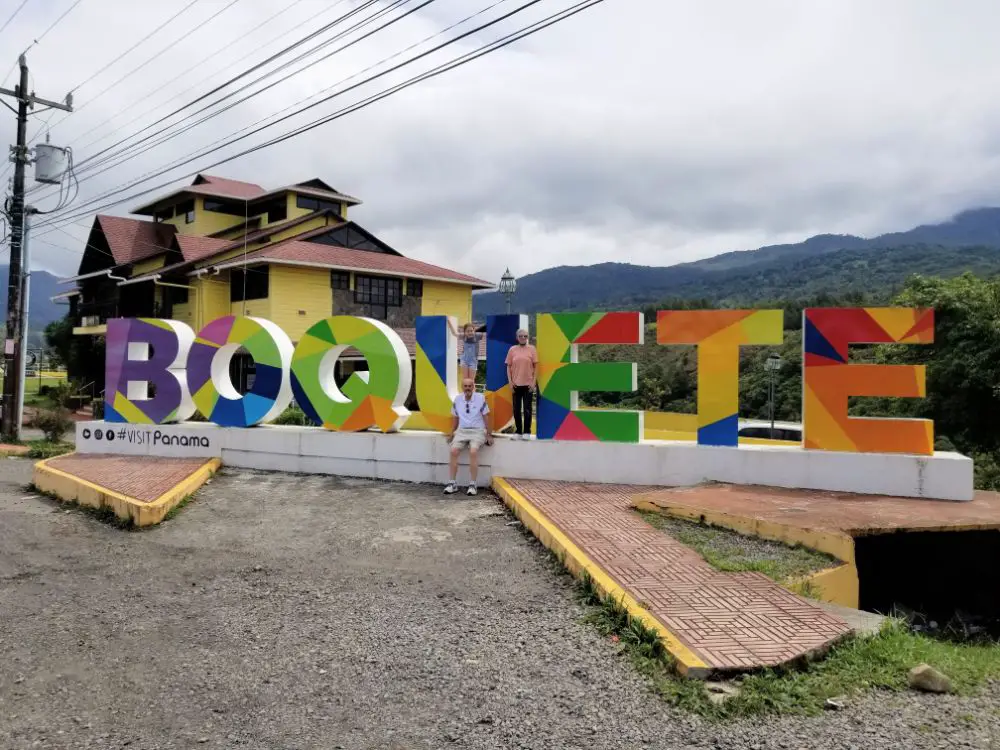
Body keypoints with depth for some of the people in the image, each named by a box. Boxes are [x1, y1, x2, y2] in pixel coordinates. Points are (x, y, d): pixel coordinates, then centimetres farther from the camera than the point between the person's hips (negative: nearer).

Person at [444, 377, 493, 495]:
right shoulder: (457, 399, 6)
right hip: (461, 431, 3)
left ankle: (472, 485, -23)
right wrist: (452, 433, 12)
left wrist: (489, 435, 1)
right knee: (453, 451, -21)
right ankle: (452, 483, -15)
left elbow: (485, 417, 1)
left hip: (477, 431, -3)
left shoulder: (480, 398, -3)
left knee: (473, 451, -29)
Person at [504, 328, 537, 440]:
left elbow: (536, 366, 1)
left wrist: (534, 382, -6)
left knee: (527, 409, 1)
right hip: (516, 384, 2)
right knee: (516, 409, 5)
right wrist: (510, 381, -1)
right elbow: (508, 366, 7)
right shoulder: (512, 349, 4)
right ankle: (519, 432, 13)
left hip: (528, 383, -2)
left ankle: (527, 432, 8)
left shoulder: (531, 349, 1)